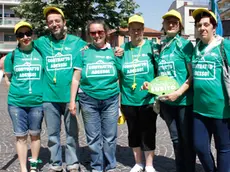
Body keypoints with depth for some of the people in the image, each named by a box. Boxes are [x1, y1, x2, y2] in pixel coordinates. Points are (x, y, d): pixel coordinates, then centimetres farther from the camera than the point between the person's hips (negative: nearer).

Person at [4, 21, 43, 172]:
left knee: (35, 134, 12)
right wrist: (17, 90, 4)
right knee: (21, 136, 6)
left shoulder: (41, 52, 0)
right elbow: (8, 78, 13)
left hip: (37, 101, 0)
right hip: (16, 102, 1)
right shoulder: (12, 55, 3)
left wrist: (38, 89, -1)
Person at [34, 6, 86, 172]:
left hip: (70, 96, -1)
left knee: (72, 133, 8)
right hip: (49, 97, 2)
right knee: (53, 134, 12)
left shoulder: (77, 42, 2)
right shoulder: (41, 42, 5)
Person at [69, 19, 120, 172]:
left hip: (111, 99, 1)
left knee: (110, 136, 6)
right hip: (88, 100, 0)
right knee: (93, 137, 7)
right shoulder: (84, 52, 5)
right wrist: (72, 100, 1)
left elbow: (119, 77, 14)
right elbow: (76, 78, 5)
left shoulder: (114, 51, 8)